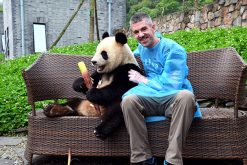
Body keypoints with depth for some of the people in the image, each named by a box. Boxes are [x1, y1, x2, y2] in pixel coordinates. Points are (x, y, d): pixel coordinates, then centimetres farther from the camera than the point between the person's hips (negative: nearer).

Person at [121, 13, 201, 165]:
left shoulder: (173, 49, -10)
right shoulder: (143, 46, 12)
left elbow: (171, 86, -17)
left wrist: (142, 80, -7)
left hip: (173, 99, -4)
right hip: (150, 100, 4)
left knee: (186, 95, -40)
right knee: (128, 99, -28)